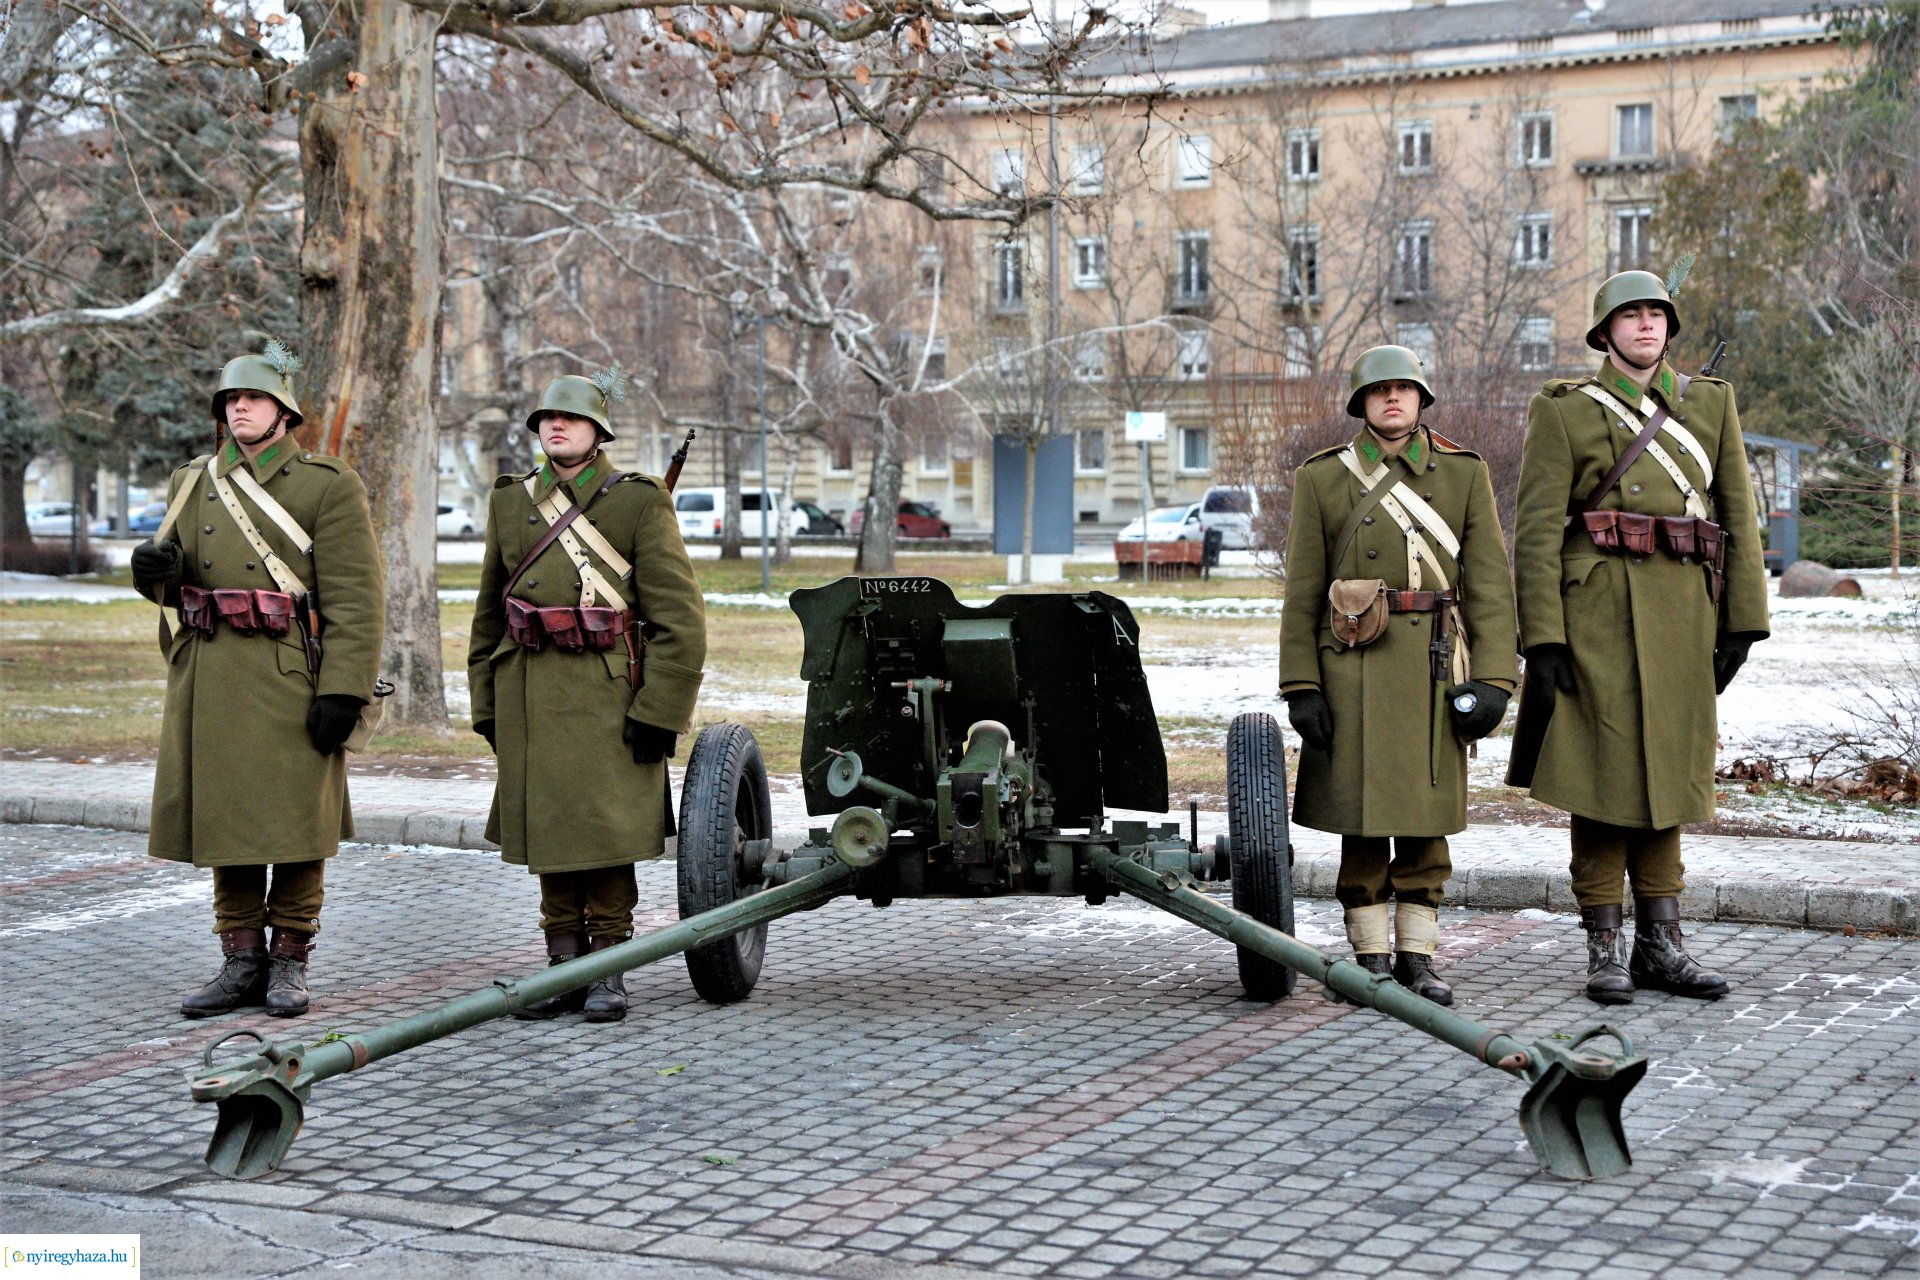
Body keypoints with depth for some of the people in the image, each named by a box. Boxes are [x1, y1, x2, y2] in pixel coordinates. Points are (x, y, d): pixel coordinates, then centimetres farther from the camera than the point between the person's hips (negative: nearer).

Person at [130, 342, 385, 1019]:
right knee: (224, 815, 8)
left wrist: (343, 691, -17)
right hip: (210, 679, 5)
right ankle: (242, 964, 16)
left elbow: (356, 599, -9)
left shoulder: (329, 486, -3)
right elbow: (172, 579, 20)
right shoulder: (193, 483, 14)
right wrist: (153, 567, -5)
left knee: (295, 822, 1)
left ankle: (289, 963, 13)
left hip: (291, 680, -5)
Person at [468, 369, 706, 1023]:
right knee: (548, 831, 7)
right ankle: (564, 968, 17)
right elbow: (489, 614, 18)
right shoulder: (511, 501, 12)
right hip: (530, 694, 4)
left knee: (606, 833, -2)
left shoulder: (640, 501, -2)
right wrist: (486, 703, 14)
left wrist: (657, 711, -11)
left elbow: (680, 619, -6)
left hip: (608, 696, -4)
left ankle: (608, 974, 8)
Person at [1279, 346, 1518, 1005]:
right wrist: (1302, 686, -4)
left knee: (1426, 817, 5)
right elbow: (1302, 591, 3)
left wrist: (1492, 677, -6)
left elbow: (1489, 581, 3)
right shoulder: (1322, 478, 4)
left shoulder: (1465, 473, 7)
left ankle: (1417, 958, 13)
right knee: (1363, 816, 1)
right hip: (1354, 670, -1)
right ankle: (1371, 959, 10)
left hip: (1436, 670, 1)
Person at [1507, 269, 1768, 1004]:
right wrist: (1542, 639, -12)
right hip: (1599, 608, -4)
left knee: (1666, 771, 9)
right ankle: (1603, 950, 5)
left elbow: (1738, 517, 11)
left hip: (1682, 613, 4)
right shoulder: (1564, 411, 1)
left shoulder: (1711, 404, 13)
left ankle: (1660, 945, 15)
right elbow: (1537, 530, -5)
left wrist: (1743, 620, 4)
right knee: (1602, 774, -1)